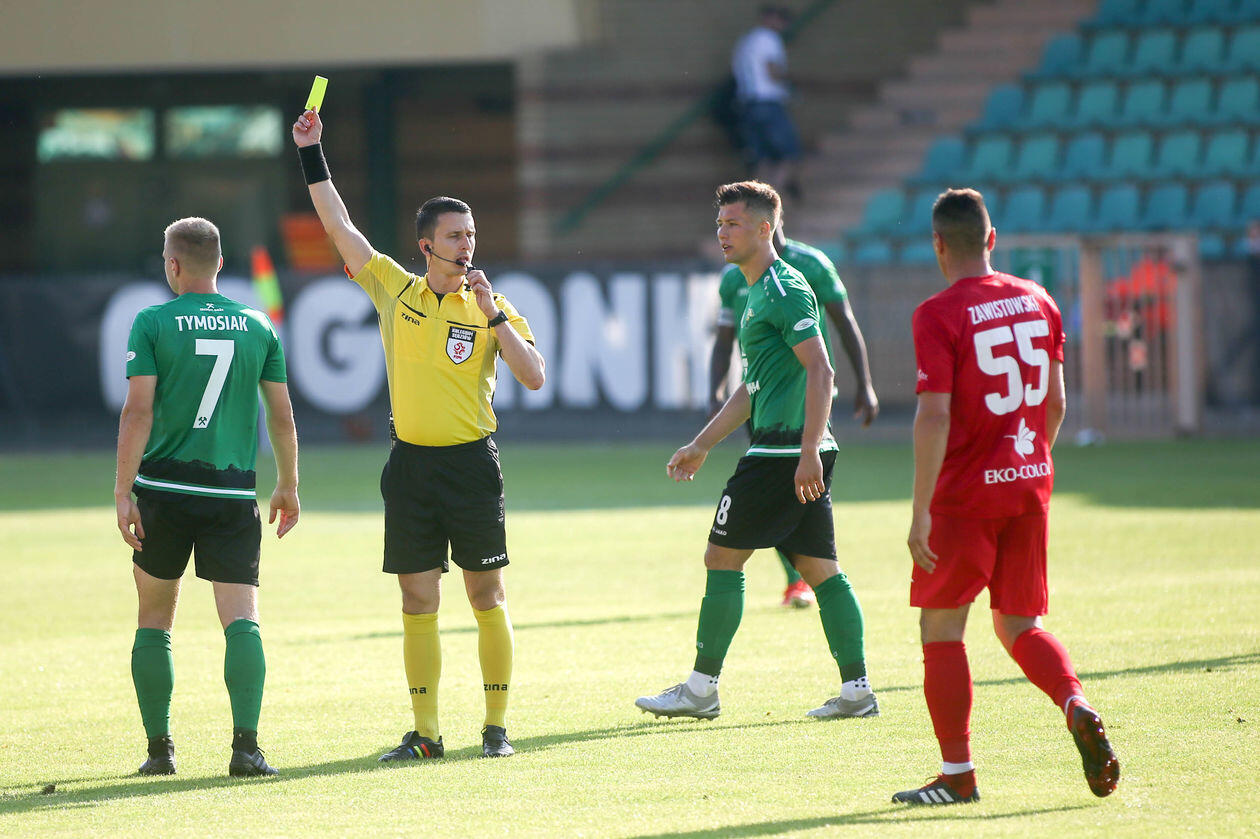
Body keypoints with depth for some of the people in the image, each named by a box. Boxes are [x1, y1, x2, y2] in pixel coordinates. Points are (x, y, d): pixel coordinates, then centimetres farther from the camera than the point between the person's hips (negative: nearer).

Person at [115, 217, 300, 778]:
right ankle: (246, 743, -21)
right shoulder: (257, 327, 6)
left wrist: (123, 491, -9)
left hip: (163, 486, -1)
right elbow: (282, 417, 9)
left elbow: (138, 411, -9)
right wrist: (288, 486, 22)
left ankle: (160, 747, 14)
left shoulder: (153, 324, -2)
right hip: (234, 494, 1)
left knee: (154, 620, 13)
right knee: (242, 619, -5)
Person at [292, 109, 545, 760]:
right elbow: (338, 225, 8)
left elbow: (533, 377, -6)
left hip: (472, 463, -2)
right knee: (418, 601, 3)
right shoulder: (394, 288, 6)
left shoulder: (489, 305, 1)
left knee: (487, 595, 0)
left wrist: (493, 315, -12)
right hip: (411, 463, 2)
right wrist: (311, 154, 5)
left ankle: (496, 726, 5)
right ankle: (425, 732, 7)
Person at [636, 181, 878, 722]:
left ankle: (702, 688, 0)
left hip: (784, 450, -10)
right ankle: (856, 689, 5)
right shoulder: (757, 294, 21)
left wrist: (809, 450, -26)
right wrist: (700, 446, 29)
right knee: (819, 568, 8)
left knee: (723, 557, -4)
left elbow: (819, 370, -20)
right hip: (800, 454, 10)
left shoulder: (785, 290, -11)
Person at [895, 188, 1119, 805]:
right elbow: (1056, 403, 13)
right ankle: (1079, 709, -13)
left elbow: (934, 416, -18)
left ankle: (957, 773, 5)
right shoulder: (1037, 302, 7)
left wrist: (920, 512, -16)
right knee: (1019, 625, 14)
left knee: (941, 625, 6)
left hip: (966, 496, -6)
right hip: (1030, 485, 6)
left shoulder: (939, 315, -12)